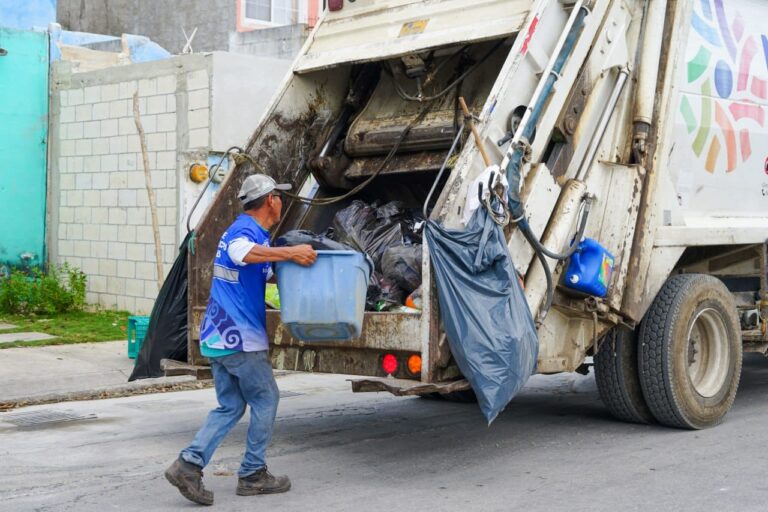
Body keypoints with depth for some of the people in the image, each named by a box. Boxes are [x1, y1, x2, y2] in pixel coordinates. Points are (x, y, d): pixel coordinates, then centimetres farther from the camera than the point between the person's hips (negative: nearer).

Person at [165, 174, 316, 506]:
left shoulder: (245, 228, 18)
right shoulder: (245, 229, -13)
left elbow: (265, 274, 34)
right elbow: (240, 252, -40)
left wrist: (295, 262, 31)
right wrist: (290, 252, -42)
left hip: (217, 337, 9)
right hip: (241, 338, -9)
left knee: (229, 406, 13)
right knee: (265, 400, 5)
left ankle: (189, 464, 2)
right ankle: (253, 475, 13)